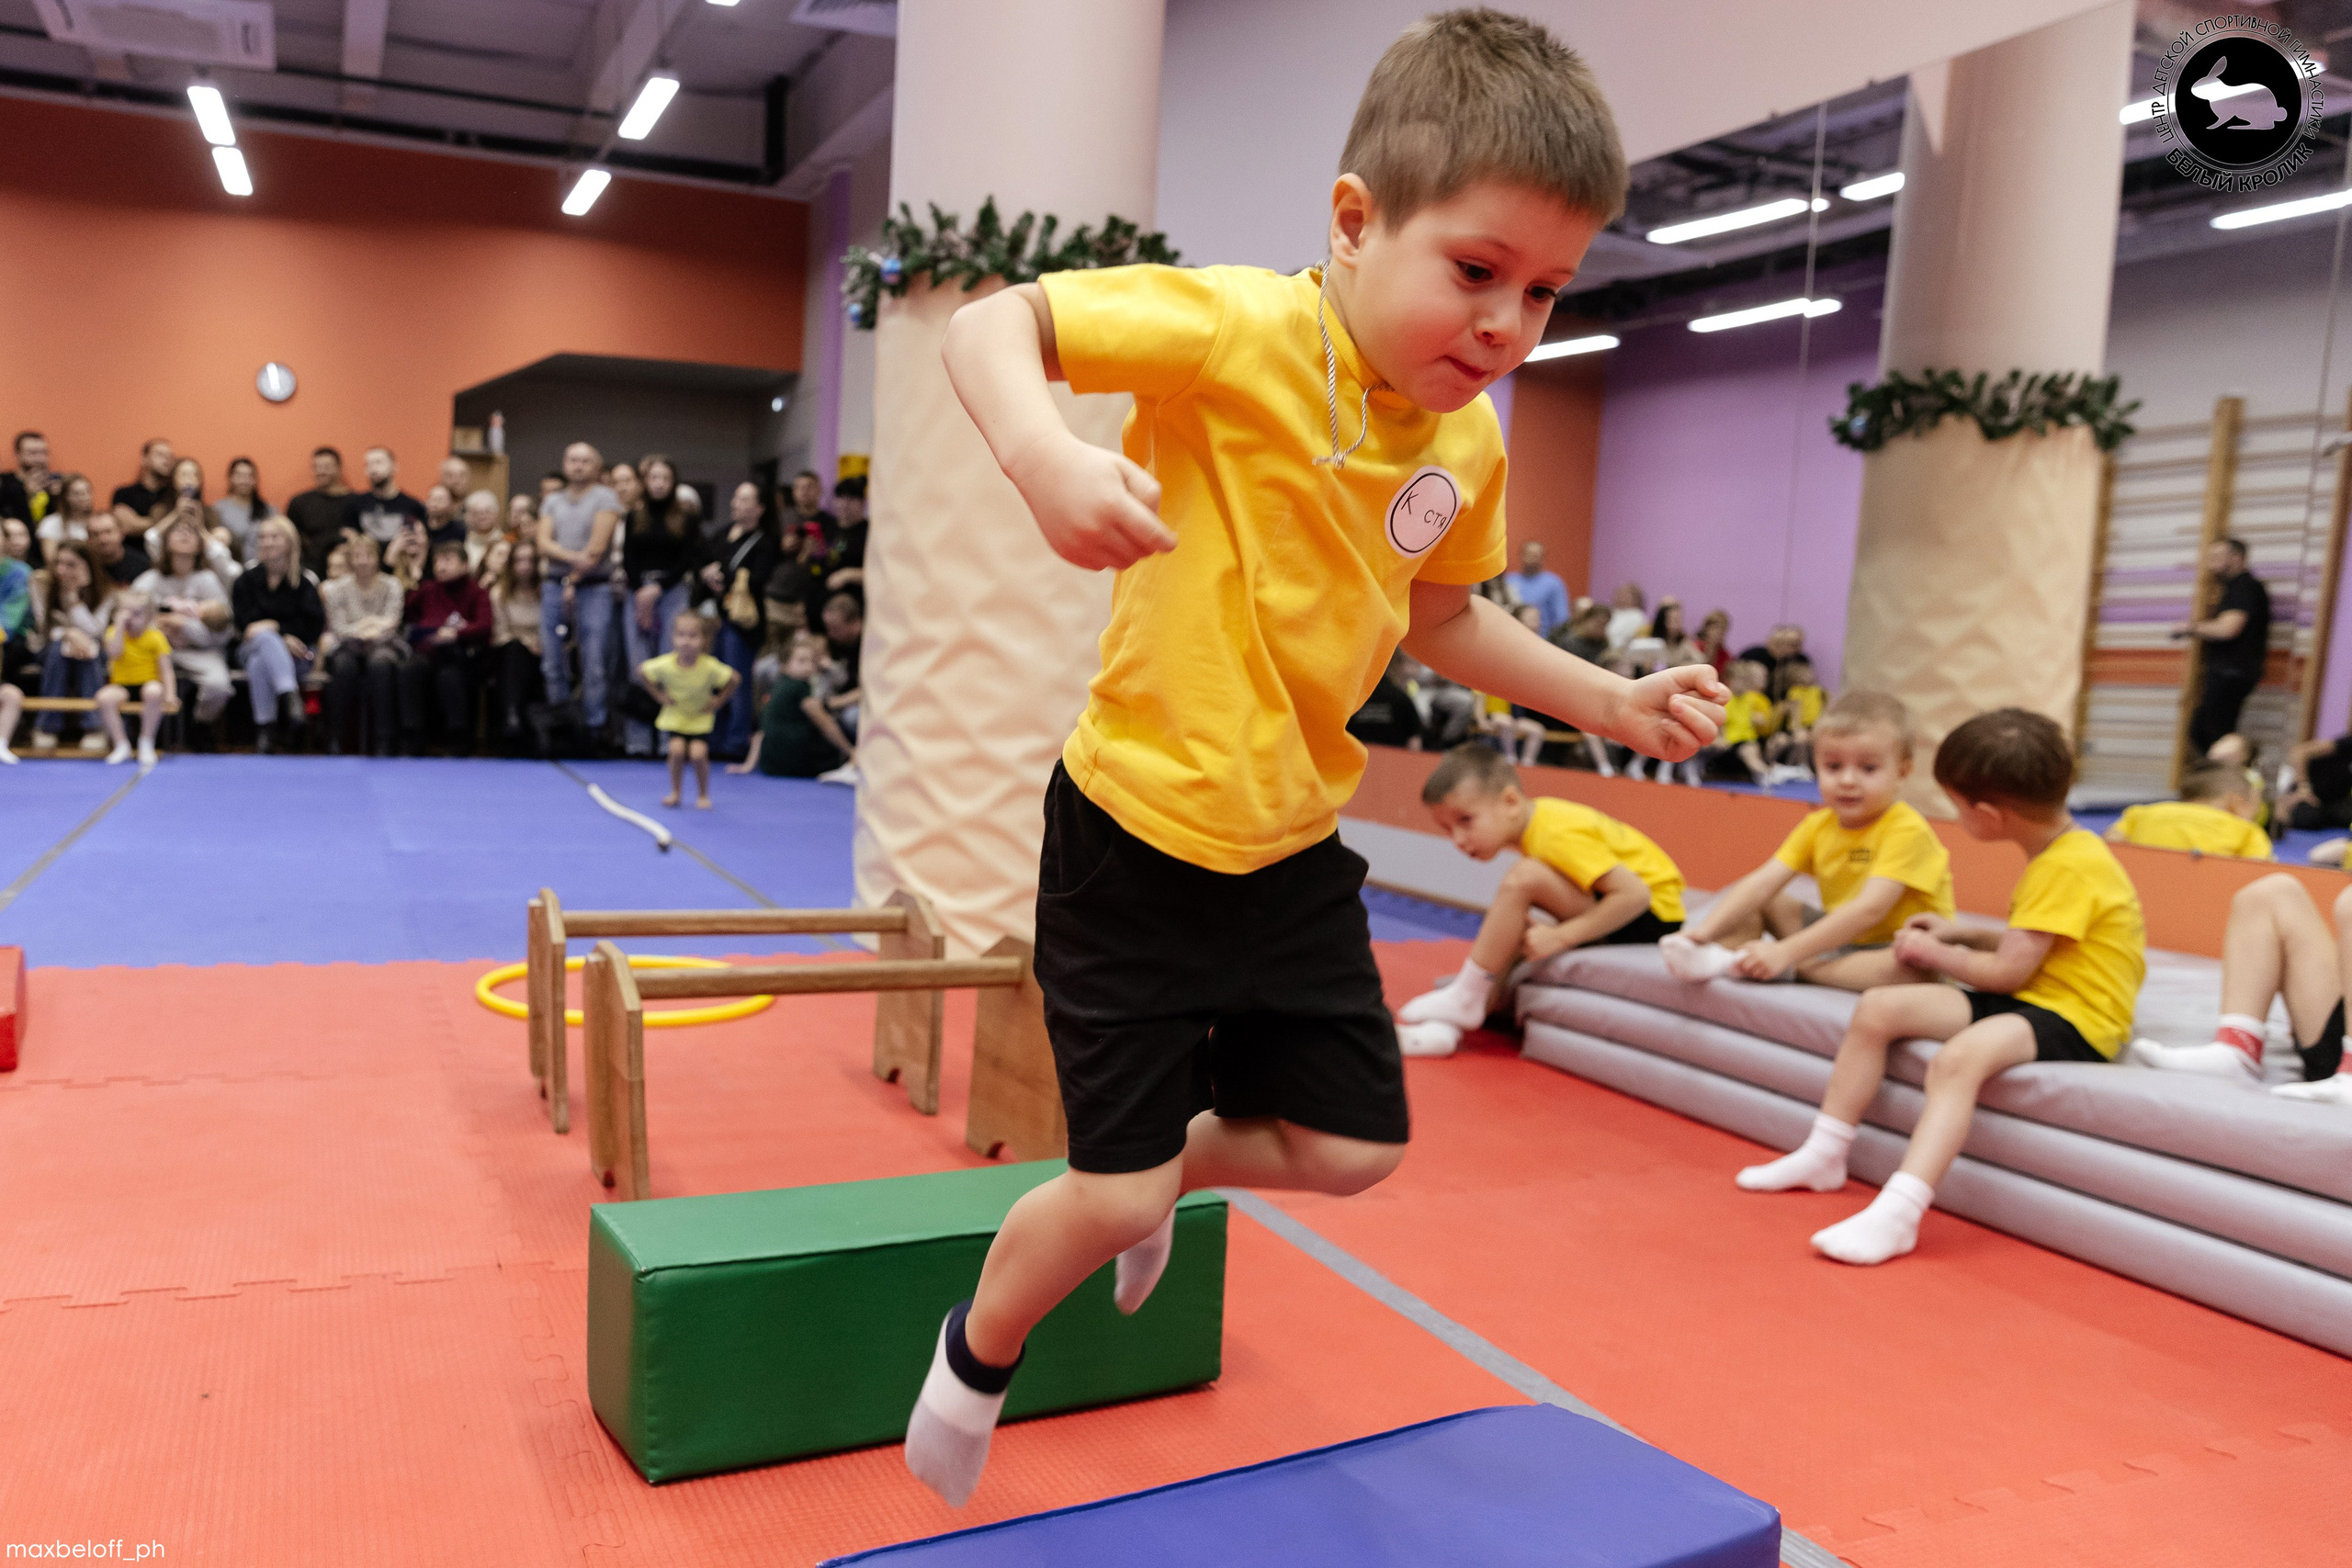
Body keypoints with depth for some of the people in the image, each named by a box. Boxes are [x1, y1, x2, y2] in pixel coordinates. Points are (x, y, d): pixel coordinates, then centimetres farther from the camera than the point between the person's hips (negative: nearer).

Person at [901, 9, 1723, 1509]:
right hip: (1136, 839, -6)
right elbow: (989, 326, -20)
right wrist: (1045, 454, -41)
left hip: (1296, 852, 7)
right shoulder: (1240, 332, -21)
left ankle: (1162, 1179, 45)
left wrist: (1614, 702, 9)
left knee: (1351, 1146, 14)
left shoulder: (1471, 443, 0)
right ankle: (977, 1356, 35)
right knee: (1113, 1188, 2)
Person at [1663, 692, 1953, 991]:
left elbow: (1868, 909, -32)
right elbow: (1763, 882, -8)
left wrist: (1785, 953, -38)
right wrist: (1706, 930, -24)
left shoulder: (1907, 831, -21)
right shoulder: (1818, 826, 1)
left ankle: (1792, 968, -33)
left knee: (1914, 966, -40)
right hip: (1842, 937, 7)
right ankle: (1711, 957, -25)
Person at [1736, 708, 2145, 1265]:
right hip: (2031, 998, 10)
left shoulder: (2070, 868, -20)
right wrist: (1961, 933, 16)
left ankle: (1898, 1213, -45)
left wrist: (1933, 953, -3)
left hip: (2076, 1020, -10)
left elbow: (2006, 971, -19)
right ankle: (1823, 1157, 6)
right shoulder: (2060, 852, 10)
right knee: (1878, 1007, -1)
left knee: (1960, 1056, -38)